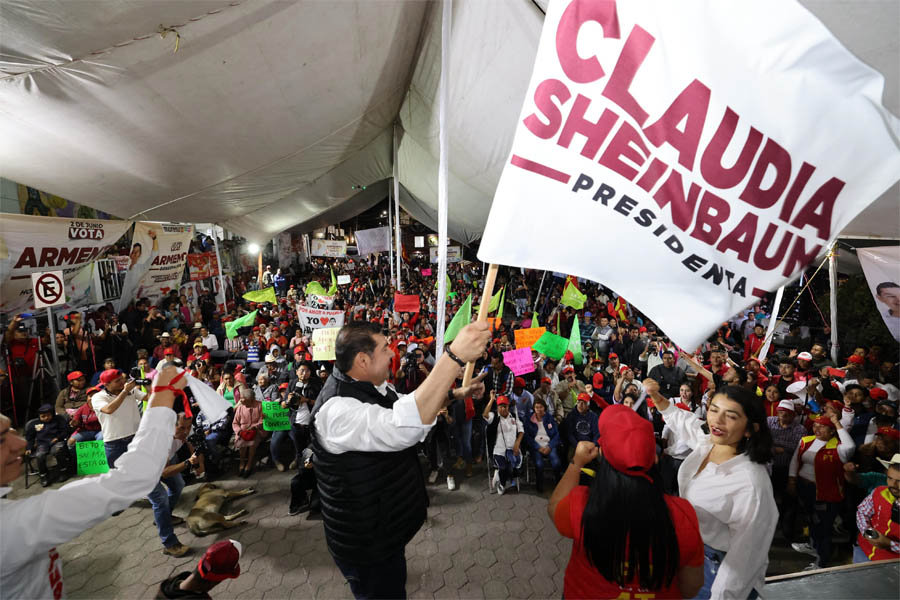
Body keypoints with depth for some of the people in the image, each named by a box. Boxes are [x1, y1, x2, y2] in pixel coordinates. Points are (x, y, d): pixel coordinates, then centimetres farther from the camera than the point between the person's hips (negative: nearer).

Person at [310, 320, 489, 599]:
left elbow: (409, 405, 13)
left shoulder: (372, 386, -4)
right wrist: (455, 356, -56)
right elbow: (403, 428, -52)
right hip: (366, 545, -9)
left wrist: (455, 394, -1)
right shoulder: (337, 408, -35)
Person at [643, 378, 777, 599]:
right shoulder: (706, 441, -11)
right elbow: (681, 419, 12)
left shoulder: (751, 485, -33)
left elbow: (744, 557, -26)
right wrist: (656, 396, 4)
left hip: (718, 571, -6)